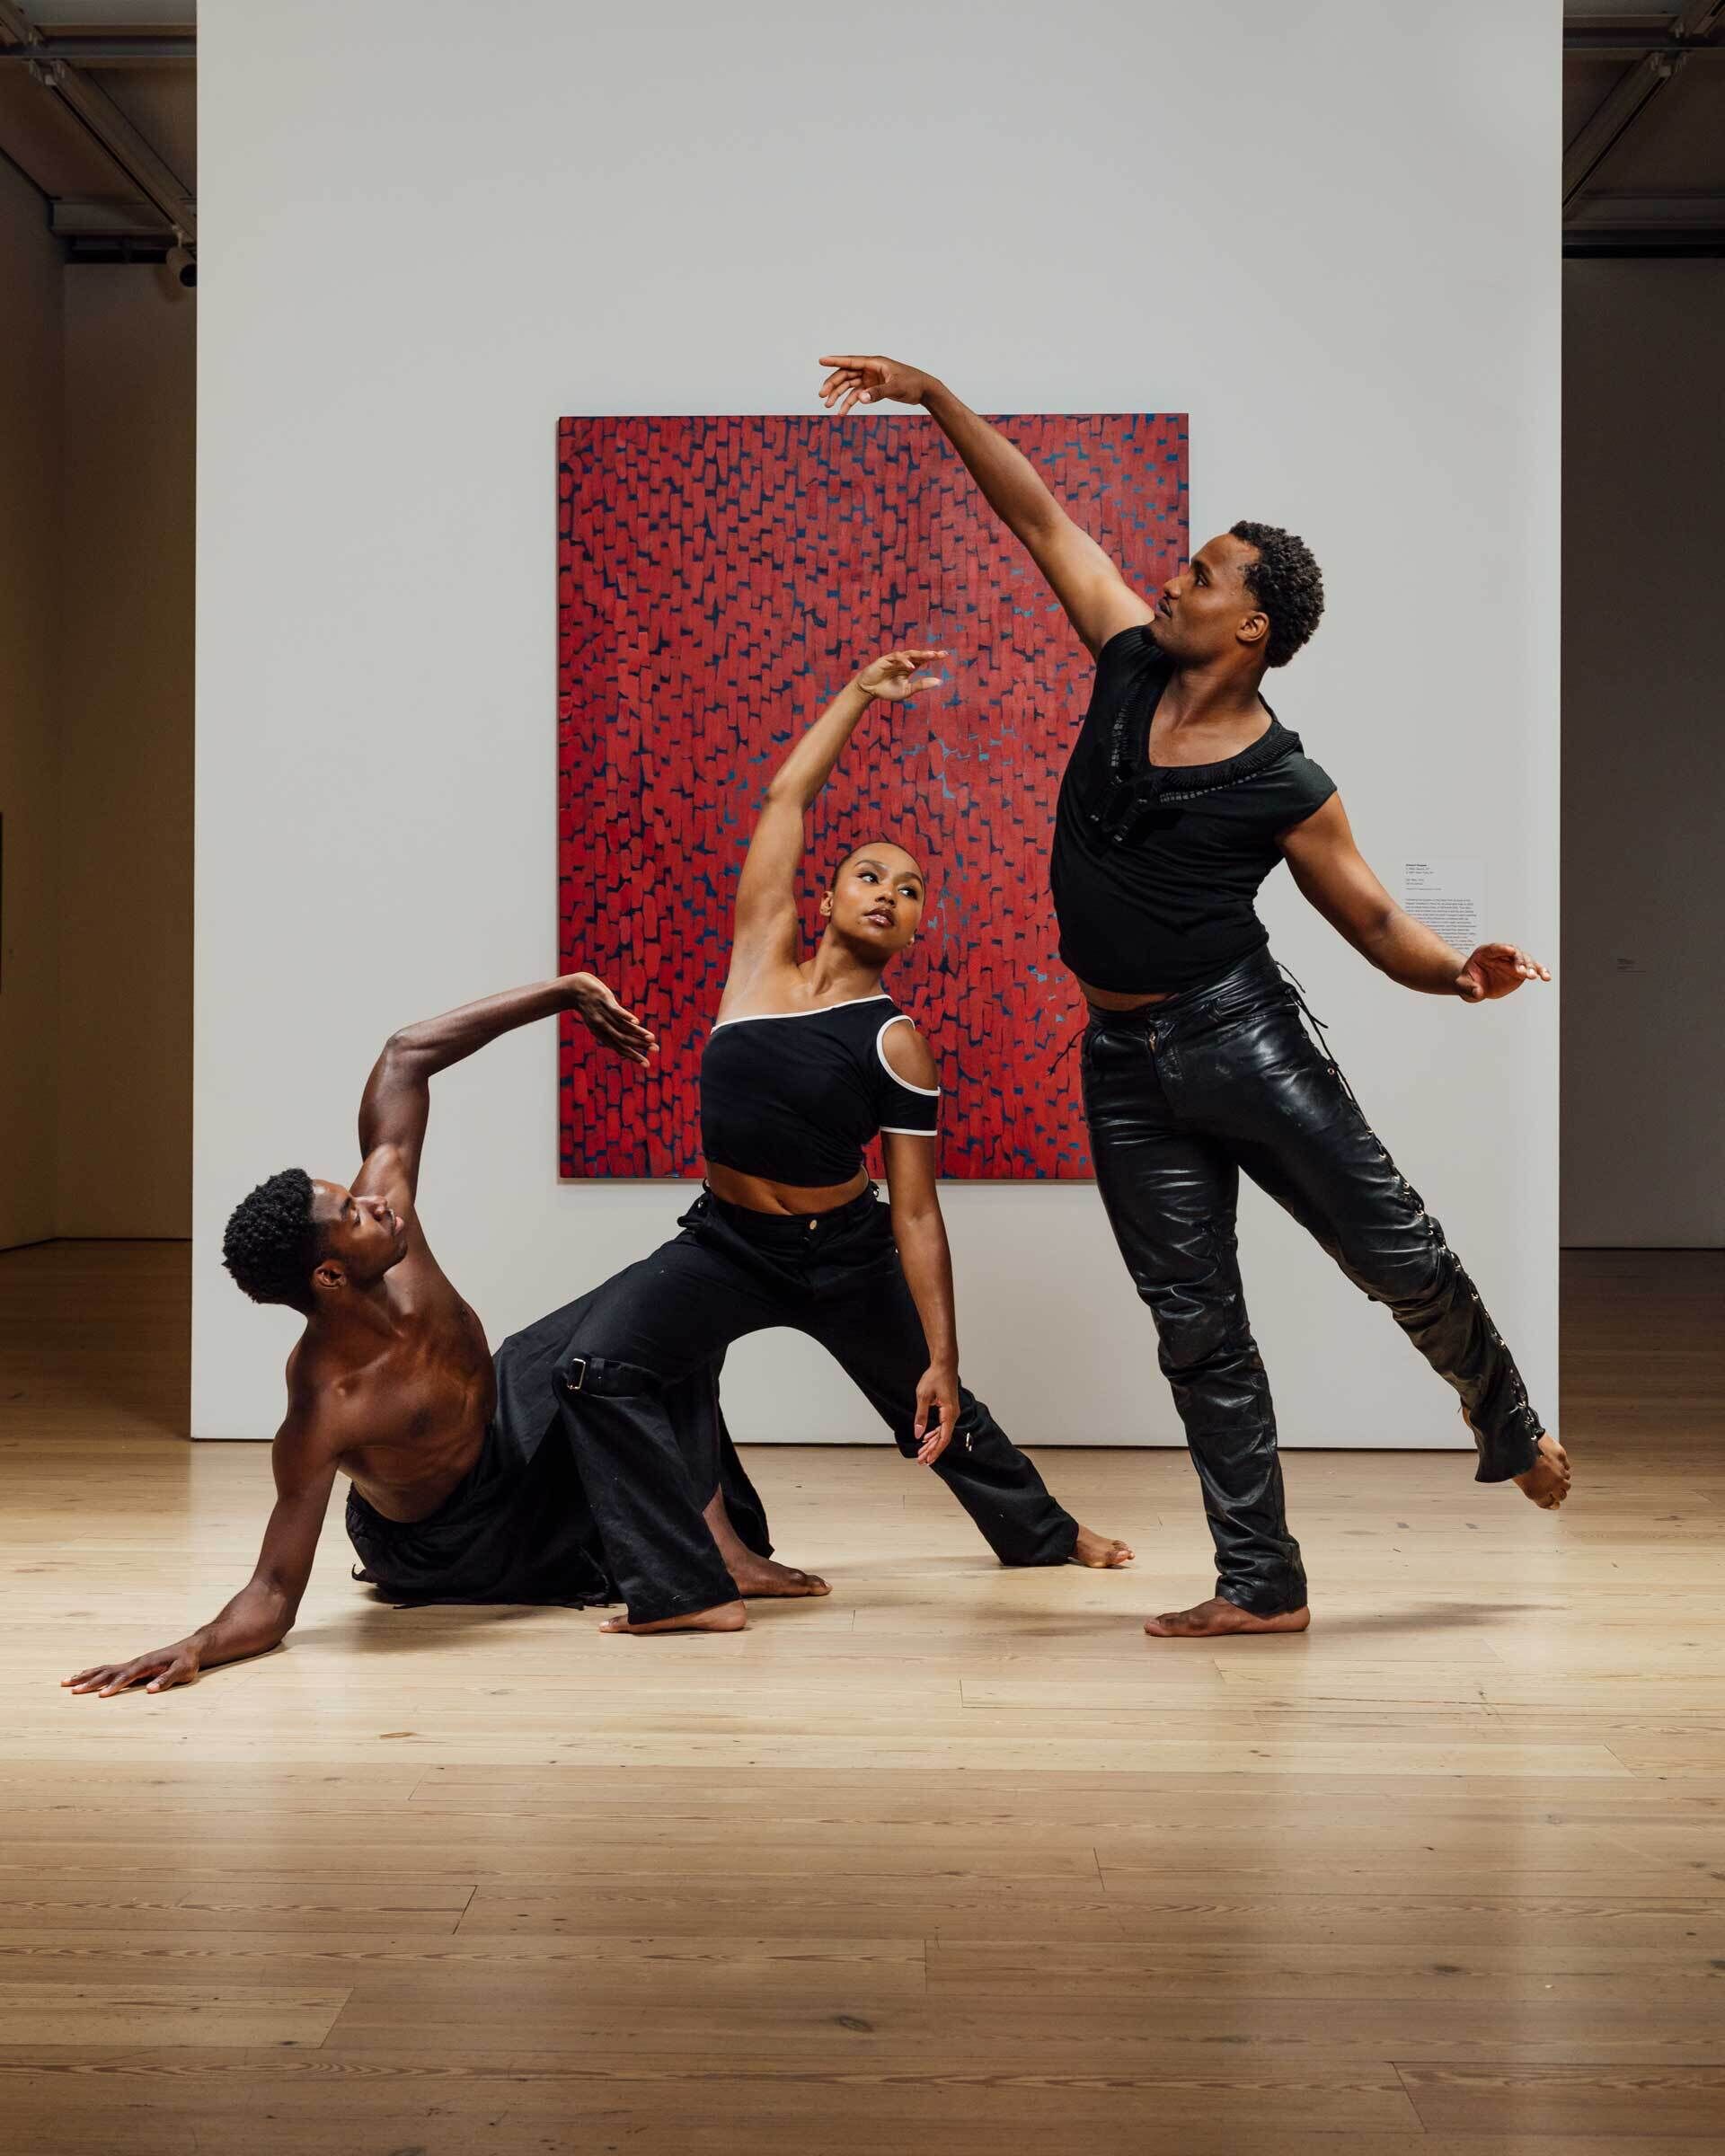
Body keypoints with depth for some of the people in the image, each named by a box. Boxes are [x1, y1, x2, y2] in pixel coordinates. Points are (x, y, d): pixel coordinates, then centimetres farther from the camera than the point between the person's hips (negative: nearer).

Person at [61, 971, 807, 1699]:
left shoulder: (383, 1198, -29)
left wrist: (569, 992, -19)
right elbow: (274, 1595, -38)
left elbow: (404, 1057, -20)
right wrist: (194, 1646, -60)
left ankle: (721, 1541, 13)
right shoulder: (322, 1409, -42)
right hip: (448, 1552, -7)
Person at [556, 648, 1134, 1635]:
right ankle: (691, 1591, -12)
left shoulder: (897, 1044, -12)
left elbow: (916, 1214, -10)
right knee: (599, 1361, -18)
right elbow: (788, 799, -2)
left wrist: (944, 1357, -12)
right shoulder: (766, 954, -3)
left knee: (933, 1410, 16)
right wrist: (861, 694, -1)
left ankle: (1043, 1529, 37)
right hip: (725, 1244, 2)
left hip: (845, 1257, -2)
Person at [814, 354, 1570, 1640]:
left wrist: (1462, 974, -21)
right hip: (1126, 1063, 4)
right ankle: (1262, 1588, 13)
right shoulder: (1132, 670, 4)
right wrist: (935, 397, 10)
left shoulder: (1285, 785, -7)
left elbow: (1375, 921, -1)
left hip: (1239, 1033, -4)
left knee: (1399, 1255, -3)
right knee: (1197, 1326, 5)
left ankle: (1511, 1429, 28)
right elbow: (1042, 520, 9)